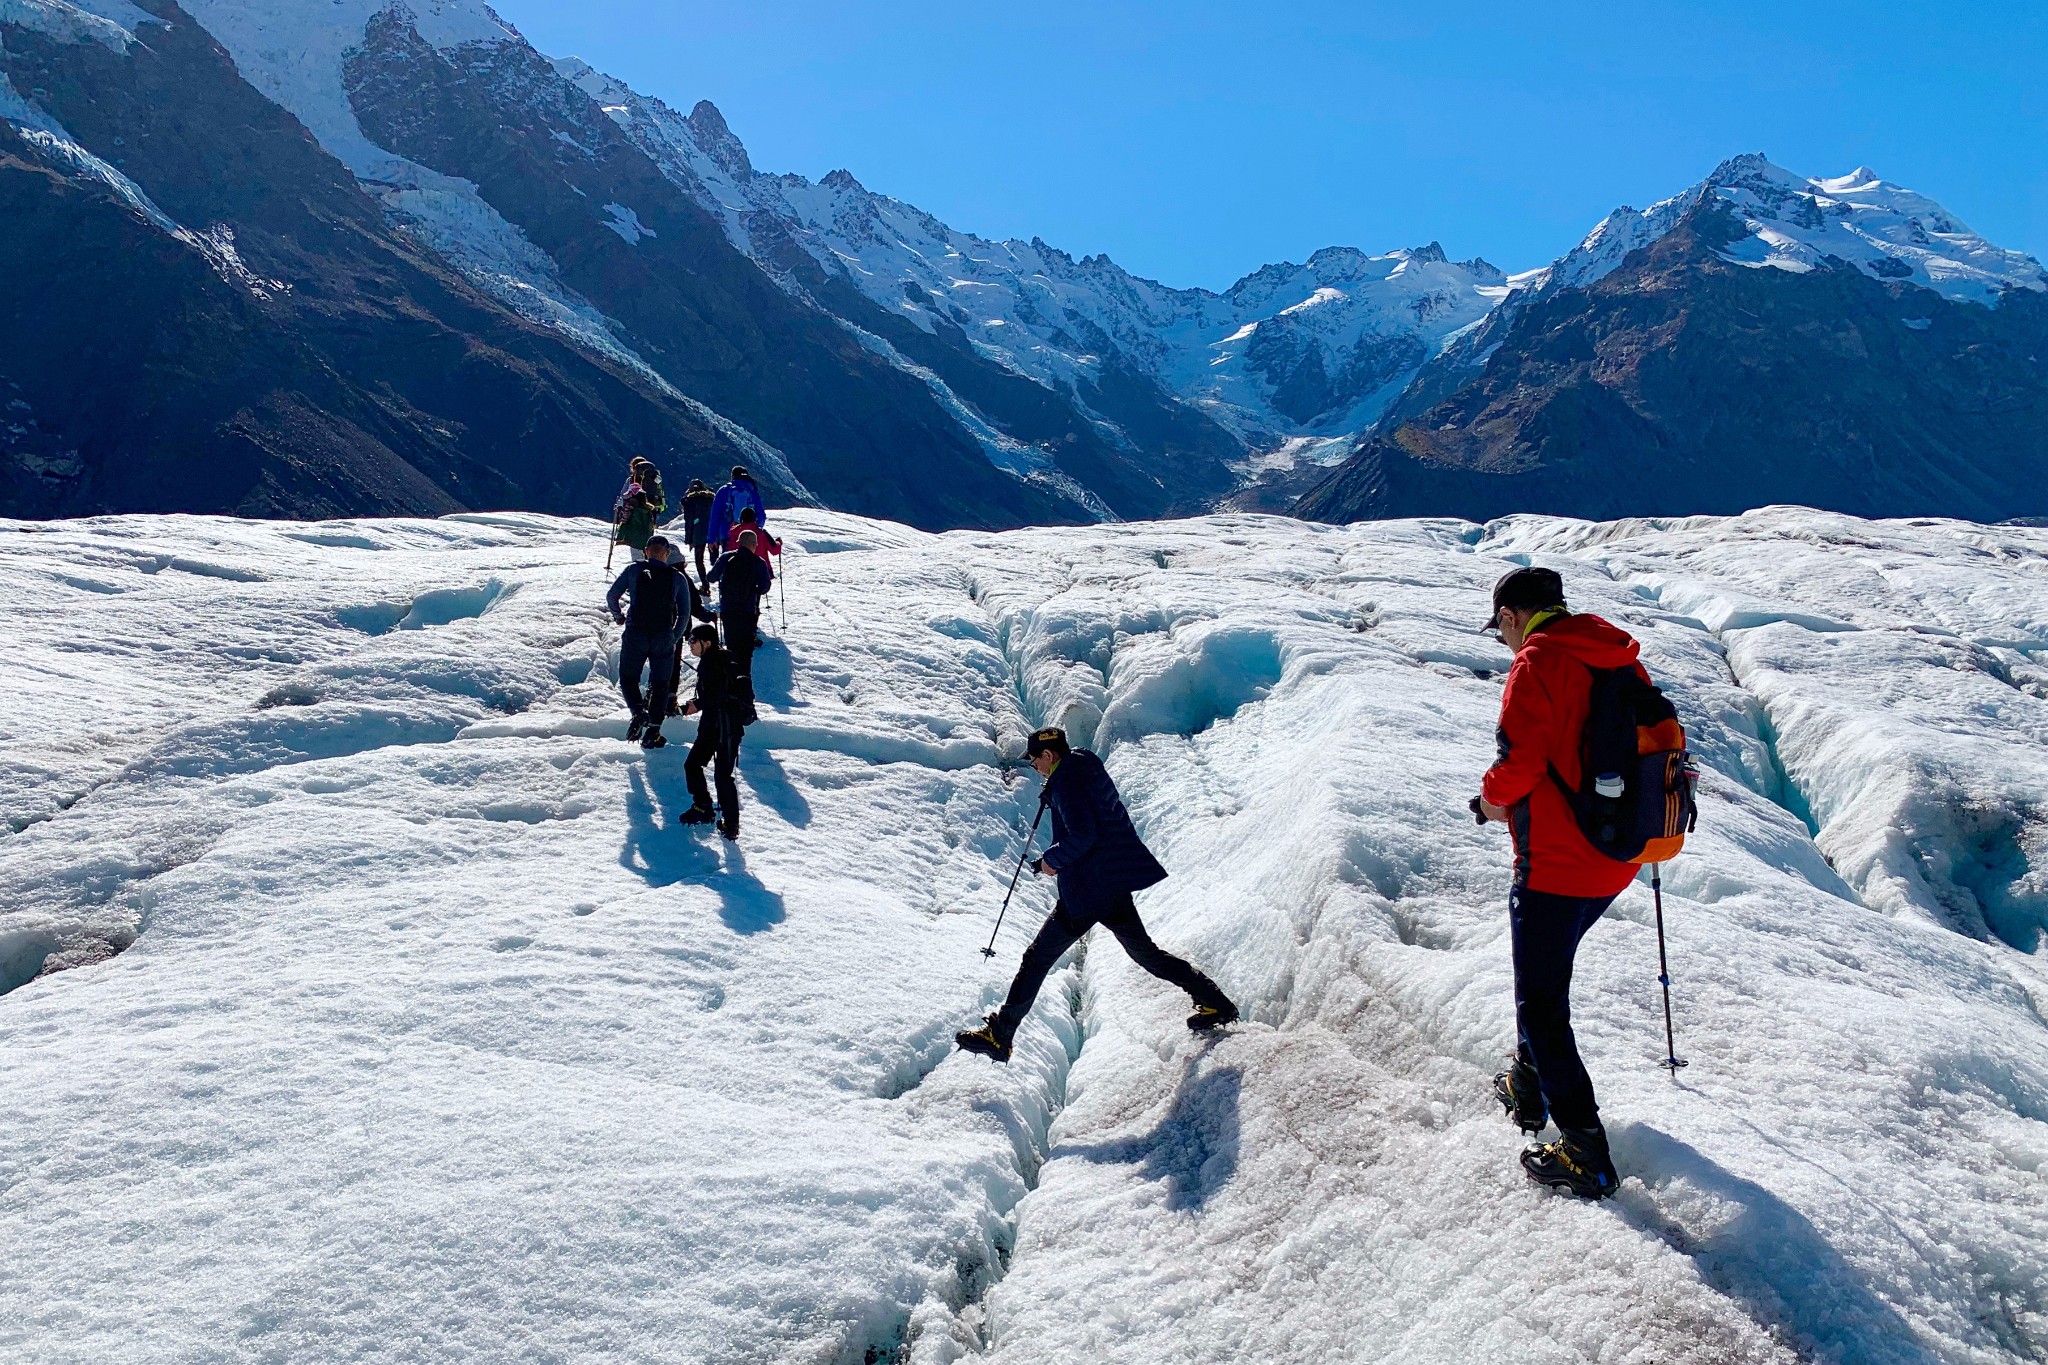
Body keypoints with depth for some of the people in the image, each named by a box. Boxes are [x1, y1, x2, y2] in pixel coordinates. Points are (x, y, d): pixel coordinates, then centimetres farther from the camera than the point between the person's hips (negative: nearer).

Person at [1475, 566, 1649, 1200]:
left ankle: (1586, 1155, 2)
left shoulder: (1539, 661, -15)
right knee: (1547, 973, 27)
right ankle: (1530, 1086, 40)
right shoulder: (1622, 659, 10)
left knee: (1541, 1002, 0)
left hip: (1555, 864, -9)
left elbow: (1519, 761, -22)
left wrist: (1493, 798, -3)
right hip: (1614, 862, 9)